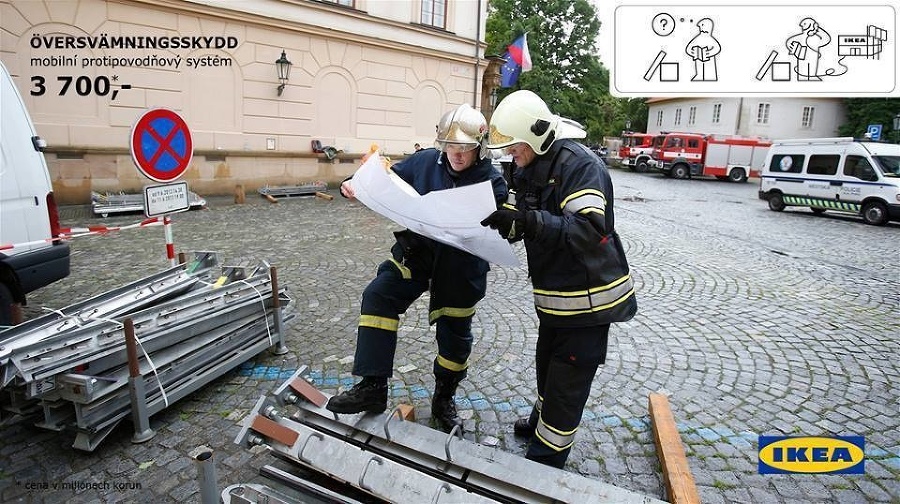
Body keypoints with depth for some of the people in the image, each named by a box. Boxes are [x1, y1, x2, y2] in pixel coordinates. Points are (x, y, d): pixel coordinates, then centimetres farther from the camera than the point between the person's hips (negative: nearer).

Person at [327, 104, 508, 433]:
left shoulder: (491, 182, -12)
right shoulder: (425, 161, -5)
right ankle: (372, 387, -10)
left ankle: (444, 401, 36)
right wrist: (357, 184, -12)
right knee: (378, 296, -18)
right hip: (416, 254, 2)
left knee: (455, 336, 10)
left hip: (459, 269, -2)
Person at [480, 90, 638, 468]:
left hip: (587, 298, -9)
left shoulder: (580, 164, -22)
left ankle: (546, 458, 19)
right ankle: (542, 420, 49)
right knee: (547, 363, 26)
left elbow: (590, 230, -33)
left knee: (568, 379, 3)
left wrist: (530, 221, -39)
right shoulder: (528, 169, 6)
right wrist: (497, 217, -17)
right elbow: (516, 225, 5)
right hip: (553, 293, 9)